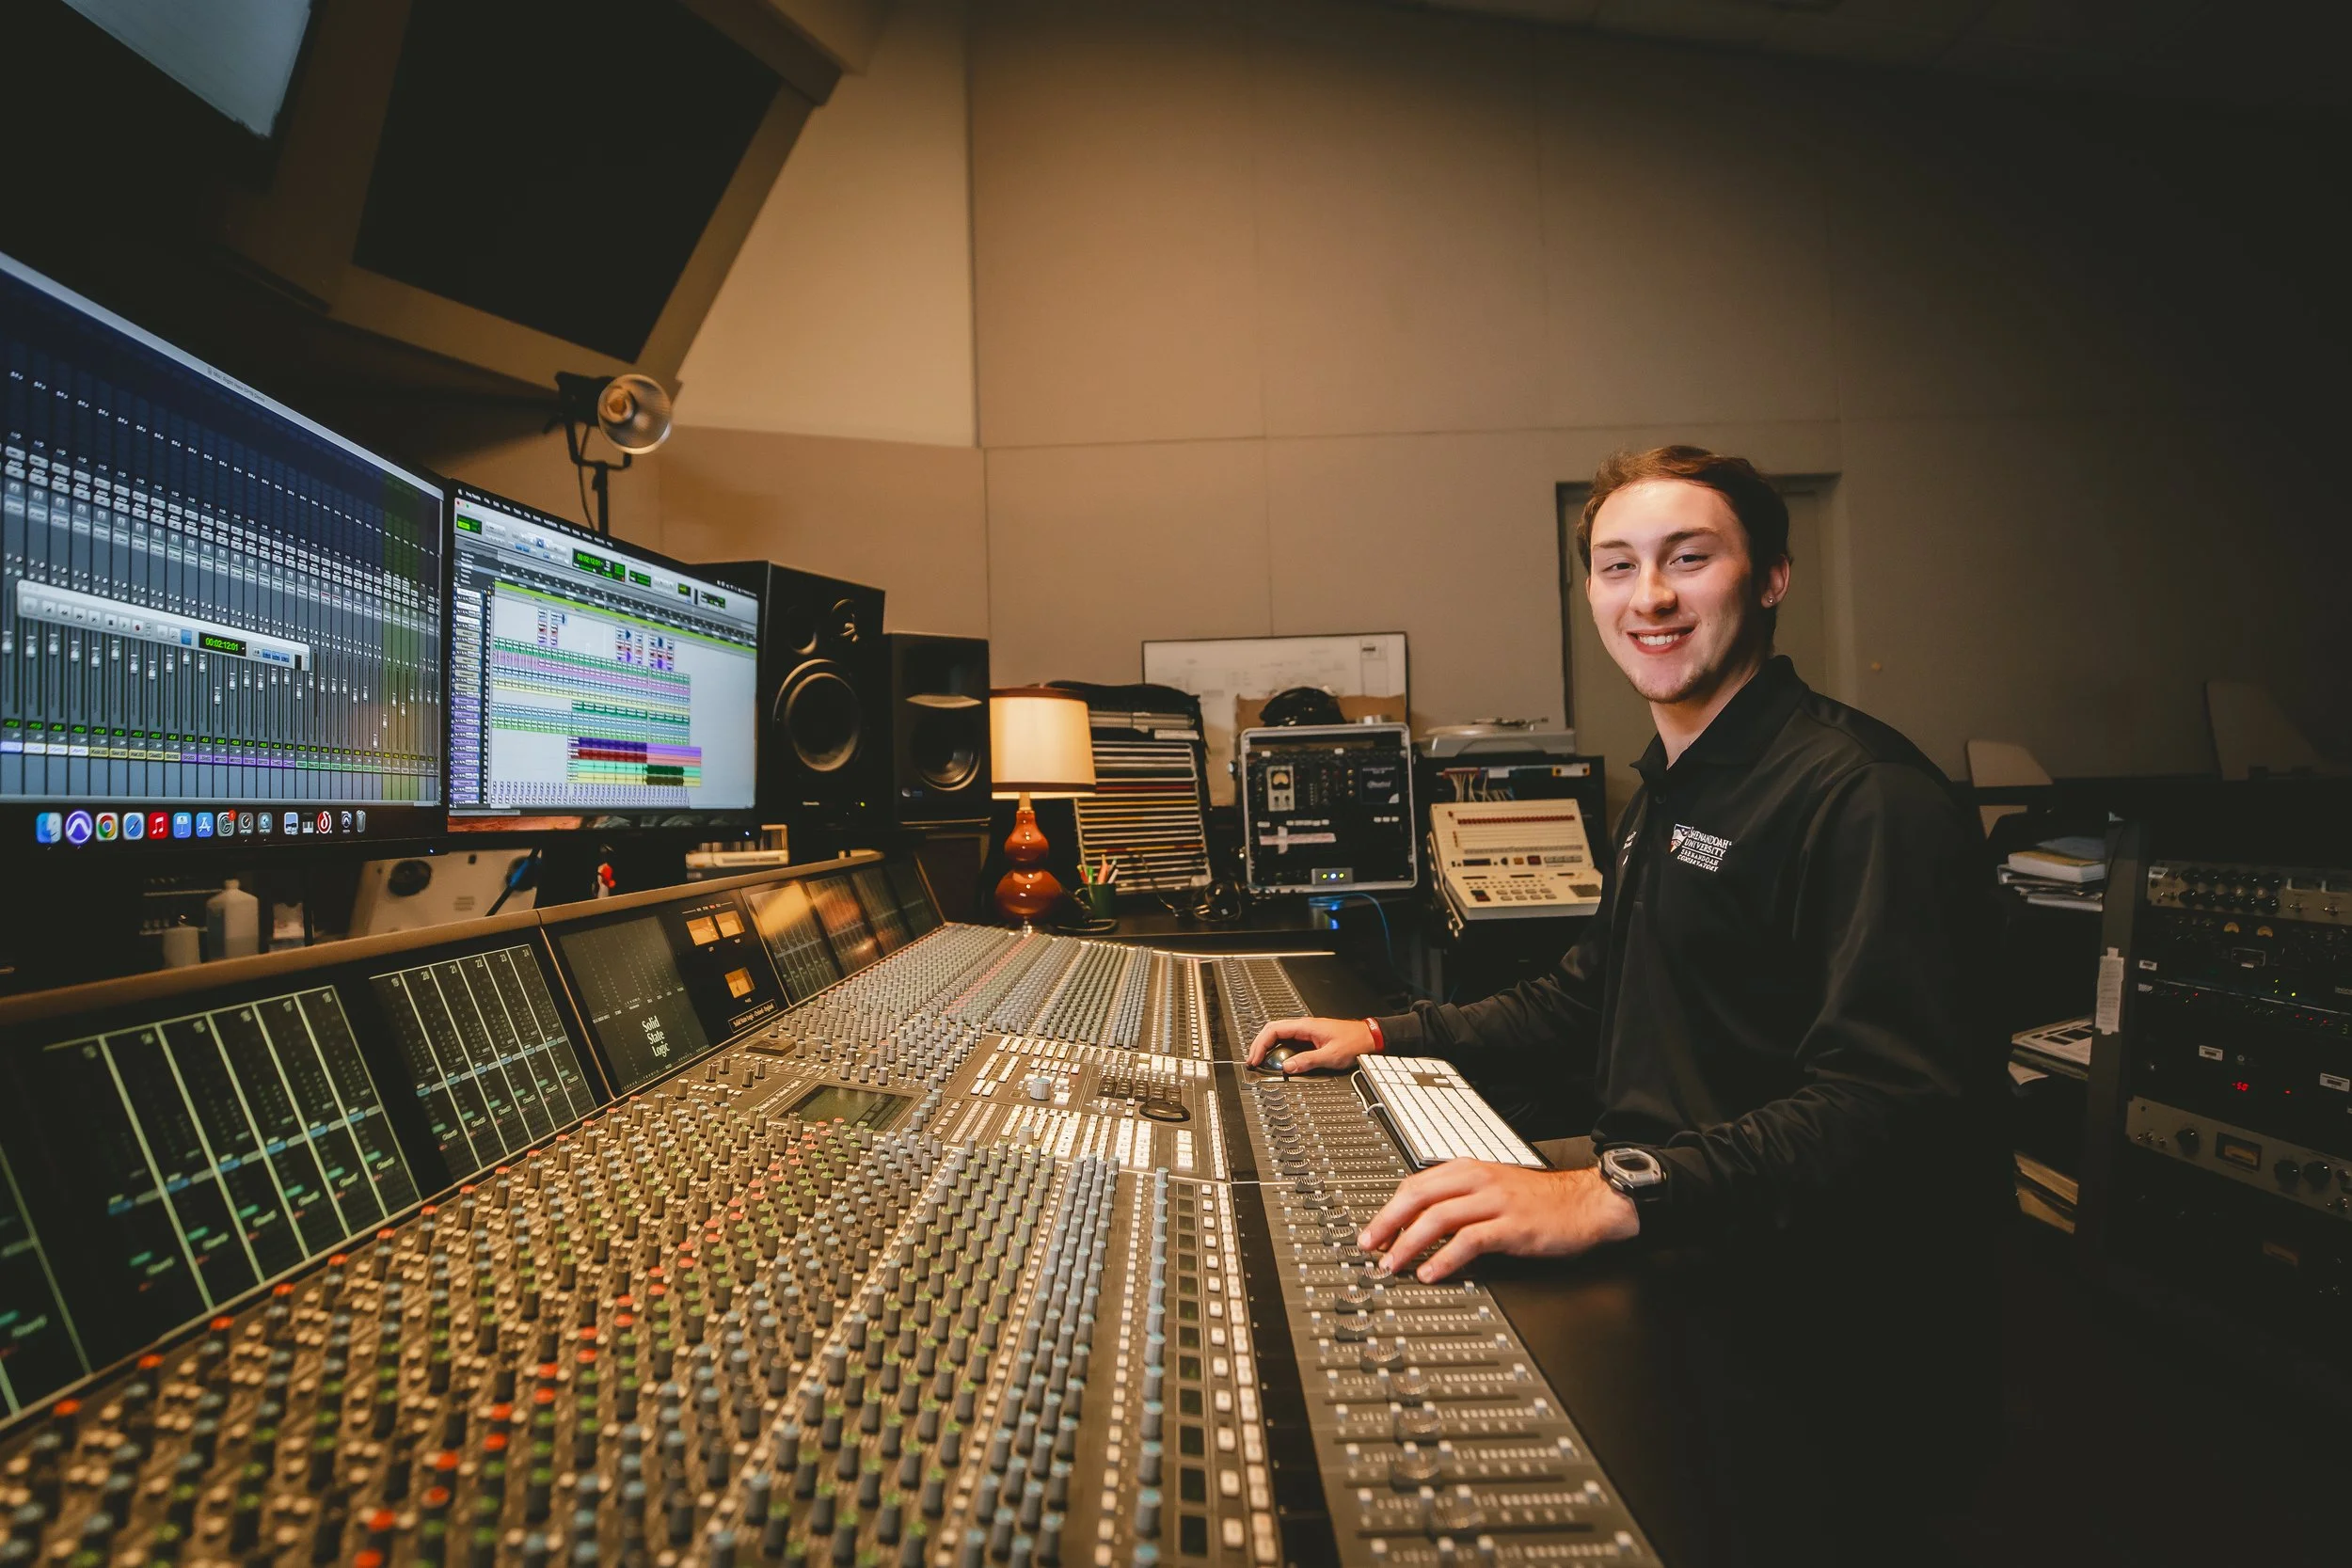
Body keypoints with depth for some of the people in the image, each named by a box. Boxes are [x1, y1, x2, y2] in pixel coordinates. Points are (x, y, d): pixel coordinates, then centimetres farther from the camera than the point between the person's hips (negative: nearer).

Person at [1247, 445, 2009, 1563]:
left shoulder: (1868, 798, -16)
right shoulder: (1665, 791, 16)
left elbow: (1890, 1106, -27)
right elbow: (1587, 1000, 23)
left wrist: (1615, 1195, -39)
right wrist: (1388, 1037, 13)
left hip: (1805, 1372, -8)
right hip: (1666, 1280, 8)